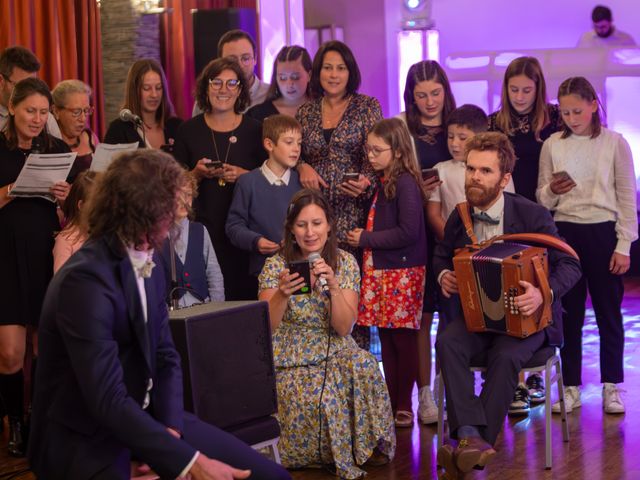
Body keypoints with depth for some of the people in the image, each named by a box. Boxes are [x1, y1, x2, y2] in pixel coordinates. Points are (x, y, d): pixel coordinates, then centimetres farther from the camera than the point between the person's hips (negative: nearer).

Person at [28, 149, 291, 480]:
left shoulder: (149, 267, 8)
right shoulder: (86, 279, -22)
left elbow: (165, 357, 10)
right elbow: (108, 400, -27)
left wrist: (171, 426, -9)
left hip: (142, 415, 8)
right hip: (83, 437, -8)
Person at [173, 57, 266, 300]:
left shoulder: (253, 130, 5)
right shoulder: (189, 130, 6)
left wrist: (243, 175, -10)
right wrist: (198, 174, -8)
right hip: (202, 228, 0)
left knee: (244, 293, -6)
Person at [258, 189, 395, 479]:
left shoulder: (345, 262, 0)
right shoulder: (276, 265, -5)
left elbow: (343, 328, -8)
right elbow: (265, 327, -13)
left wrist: (333, 286, -24)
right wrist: (283, 294, -31)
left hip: (334, 351, 2)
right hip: (291, 358, -2)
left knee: (364, 367, -30)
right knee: (311, 398, -33)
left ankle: (363, 445, -10)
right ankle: (319, 453, -4)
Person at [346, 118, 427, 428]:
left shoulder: (405, 184, -13)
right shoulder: (383, 182, 14)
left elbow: (408, 231, -20)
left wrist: (366, 239, -13)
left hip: (402, 273, -9)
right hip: (380, 271, 9)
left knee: (402, 339, -1)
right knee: (386, 338, 11)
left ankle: (403, 407, 5)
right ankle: (391, 403, 17)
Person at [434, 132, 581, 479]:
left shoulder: (532, 215, -11)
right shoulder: (460, 217, 2)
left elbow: (569, 265, -10)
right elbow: (442, 255, 22)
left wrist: (545, 293, -29)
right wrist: (443, 275, -2)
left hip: (526, 315, -4)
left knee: (505, 356, -35)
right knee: (447, 342, -29)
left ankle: (472, 449, -29)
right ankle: (470, 437, -37)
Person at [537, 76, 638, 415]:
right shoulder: (552, 145, 4)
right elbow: (542, 200, 10)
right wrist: (552, 191, -14)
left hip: (603, 233, -2)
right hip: (564, 232, 2)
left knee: (608, 311, 4)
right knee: (568, 313, 7)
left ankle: (611, 386, 14)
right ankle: (571, 387, 16)